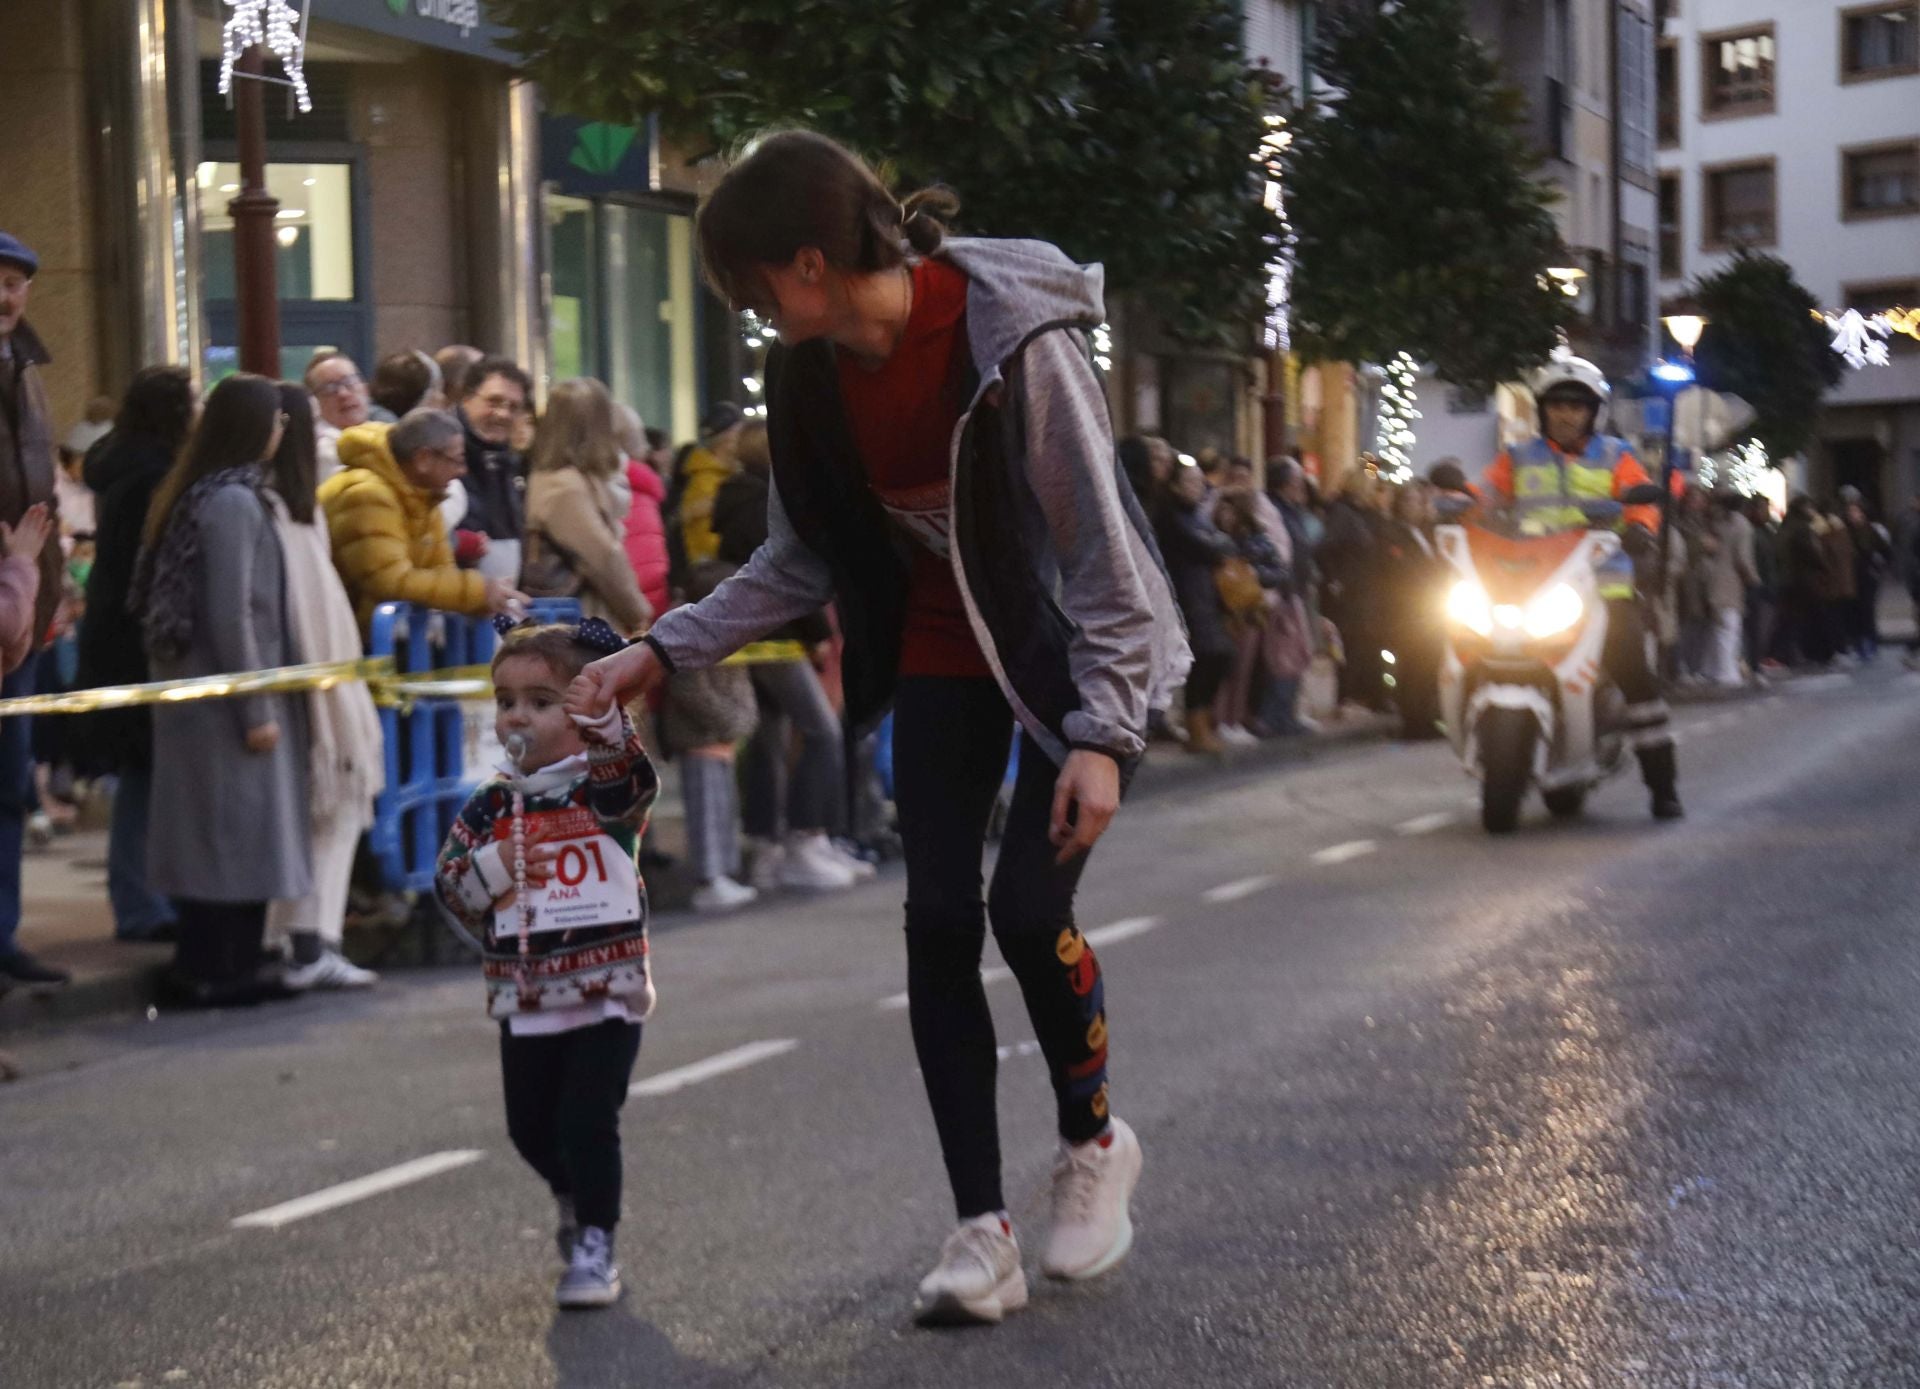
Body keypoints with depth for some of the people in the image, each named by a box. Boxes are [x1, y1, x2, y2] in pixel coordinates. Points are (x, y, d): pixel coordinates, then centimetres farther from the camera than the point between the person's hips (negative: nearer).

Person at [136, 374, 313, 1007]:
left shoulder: (198, 492, 10)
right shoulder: (234, 502, -17)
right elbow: (232, 616, -20)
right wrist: (256, 709, -17)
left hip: (199, 693, 9)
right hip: (227, 698, -9)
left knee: (211, 832, 14)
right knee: (236, 831, -1)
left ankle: (202, 966, 22)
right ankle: (221, 974, 6)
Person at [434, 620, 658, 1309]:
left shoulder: (605, 789, -7)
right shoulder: (492, 805, 4)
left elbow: (634, 775, -30)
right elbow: (448, 884, 4)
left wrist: (601, 708, -45)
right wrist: (491, 867, -16)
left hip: (607, 992, -5)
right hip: (525, 999, 5)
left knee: (587, 1123, -8)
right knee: (530, 1127, 15)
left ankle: (594, 1246, 8)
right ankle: (575, 1203, 44)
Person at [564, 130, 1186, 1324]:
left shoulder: (1016, 338, -27)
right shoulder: (812, 372, -8)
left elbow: (1099, 543, -22)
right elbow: (800, 563, 3)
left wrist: (1102, 733, -26)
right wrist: (662, 651, -5)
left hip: (1072, 644, -5)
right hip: (943, 650, 5)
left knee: (1029, 907, -15)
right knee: (940, 920, -5)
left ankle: (1094, 1143, 15)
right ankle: (985, 1234, 1)